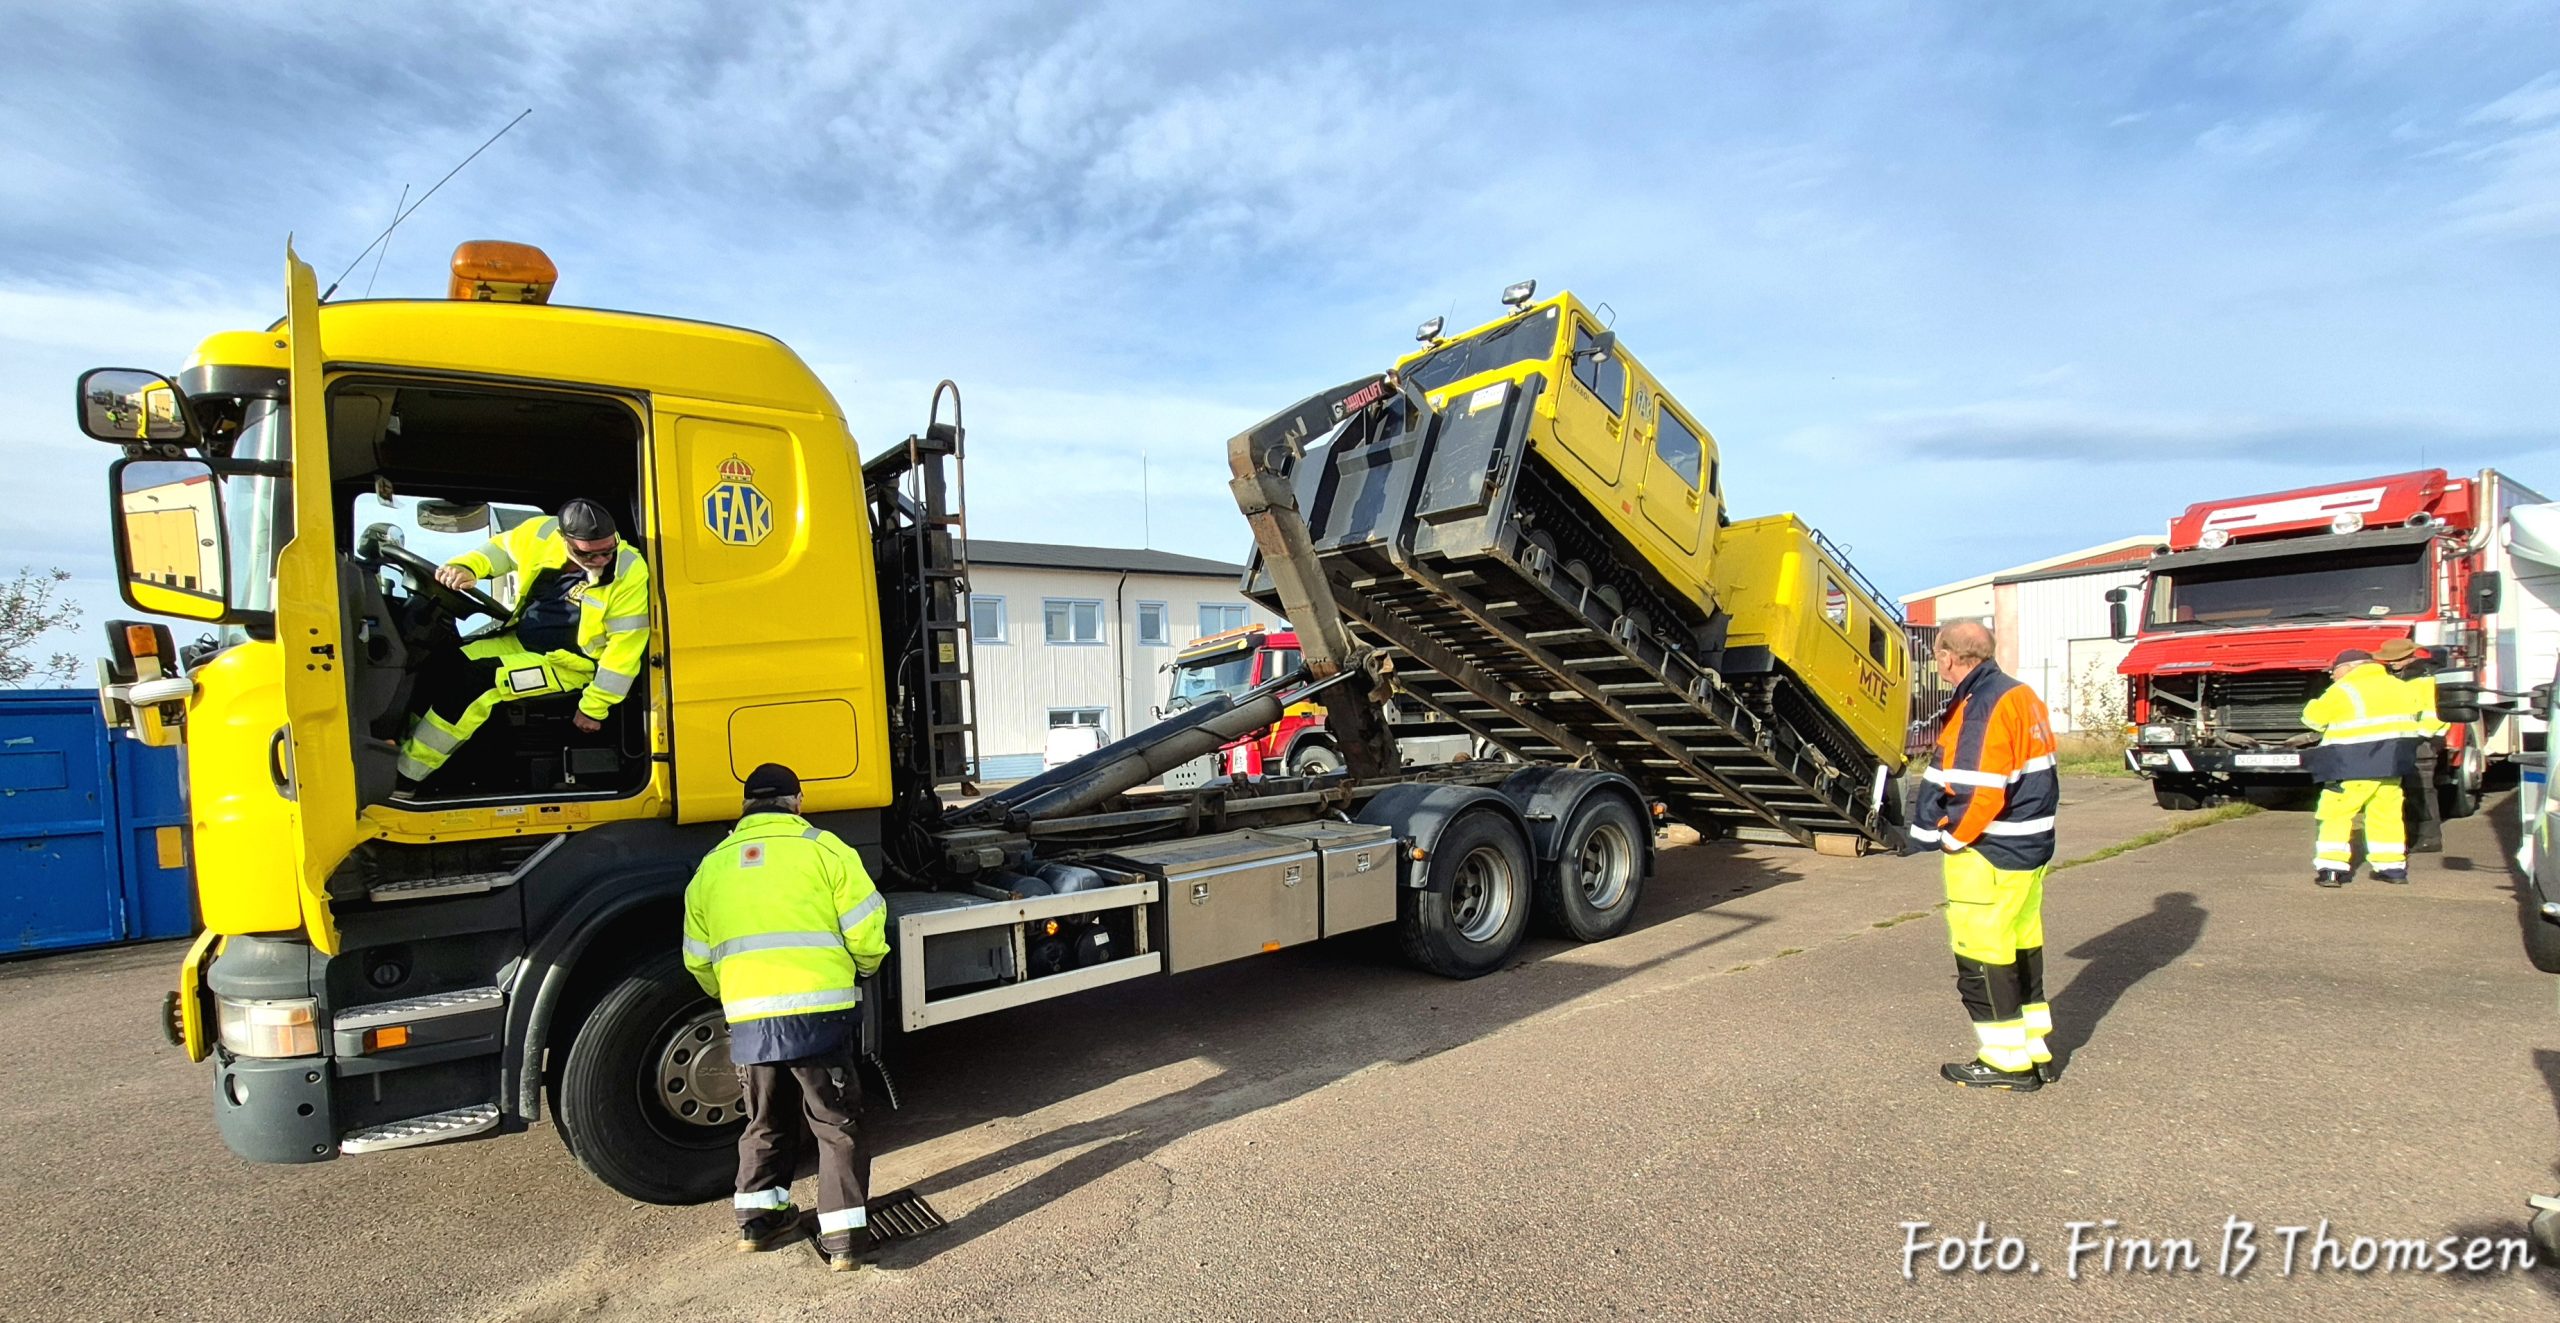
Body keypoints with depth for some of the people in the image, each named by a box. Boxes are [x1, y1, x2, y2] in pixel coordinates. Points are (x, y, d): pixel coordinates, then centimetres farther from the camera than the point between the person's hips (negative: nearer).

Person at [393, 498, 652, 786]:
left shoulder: (630, 573, -25)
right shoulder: (543, 534, -13)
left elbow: (625, 646, -20)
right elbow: (498, 548, 9)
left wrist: (593, 708, -17)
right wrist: (465, 567, -15)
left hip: (565, 664, -6)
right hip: (518, 641, 6)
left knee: (472, 680, -21)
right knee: (442, 664, -3)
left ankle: (406, 774, -7)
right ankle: (404, 746, 19)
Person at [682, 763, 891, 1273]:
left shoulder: (713, 865, 11)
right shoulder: (822, 848, -3)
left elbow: (698, 960, 16)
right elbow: (866, 929, -7)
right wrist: (865, 968, 14)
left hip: (747, 1022, 4)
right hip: (818, 1013, -4)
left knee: (765, 1121, 24)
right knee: (838, 1125, 8)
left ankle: (757, 1218, 34)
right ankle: (843, 1235, 9)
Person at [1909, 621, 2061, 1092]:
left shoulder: (1982, 707, -21)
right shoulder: (2022, 696, 10)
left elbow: (1982, 791, -26)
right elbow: (2037, 774, 15)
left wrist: (1953, 837, -11)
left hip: (1987, 855, -10)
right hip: (2031, 846, 10)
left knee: (1982, 957, 1)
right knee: (2022, 949, 19)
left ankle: (2007, 1062, 11)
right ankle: (2036, 1052, 29)